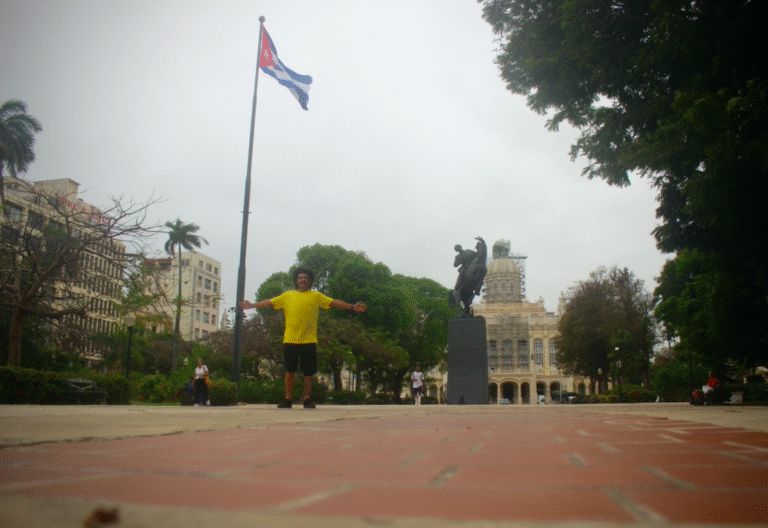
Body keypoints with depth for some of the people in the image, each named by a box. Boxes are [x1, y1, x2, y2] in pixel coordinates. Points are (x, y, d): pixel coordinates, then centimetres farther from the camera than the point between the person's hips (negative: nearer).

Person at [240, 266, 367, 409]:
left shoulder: (316, 296, 10)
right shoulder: (288, 296, 12)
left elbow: (334, 302, 8)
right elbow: (270, 302, 14)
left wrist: (352, 307, 2)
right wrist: (252, 305, 10)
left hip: (309, 341, 0)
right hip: (290, 340, 0)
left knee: (308, 372, 3)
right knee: (290, 370, 4)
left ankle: (307, 399, 18)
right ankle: (287, 399, 14)